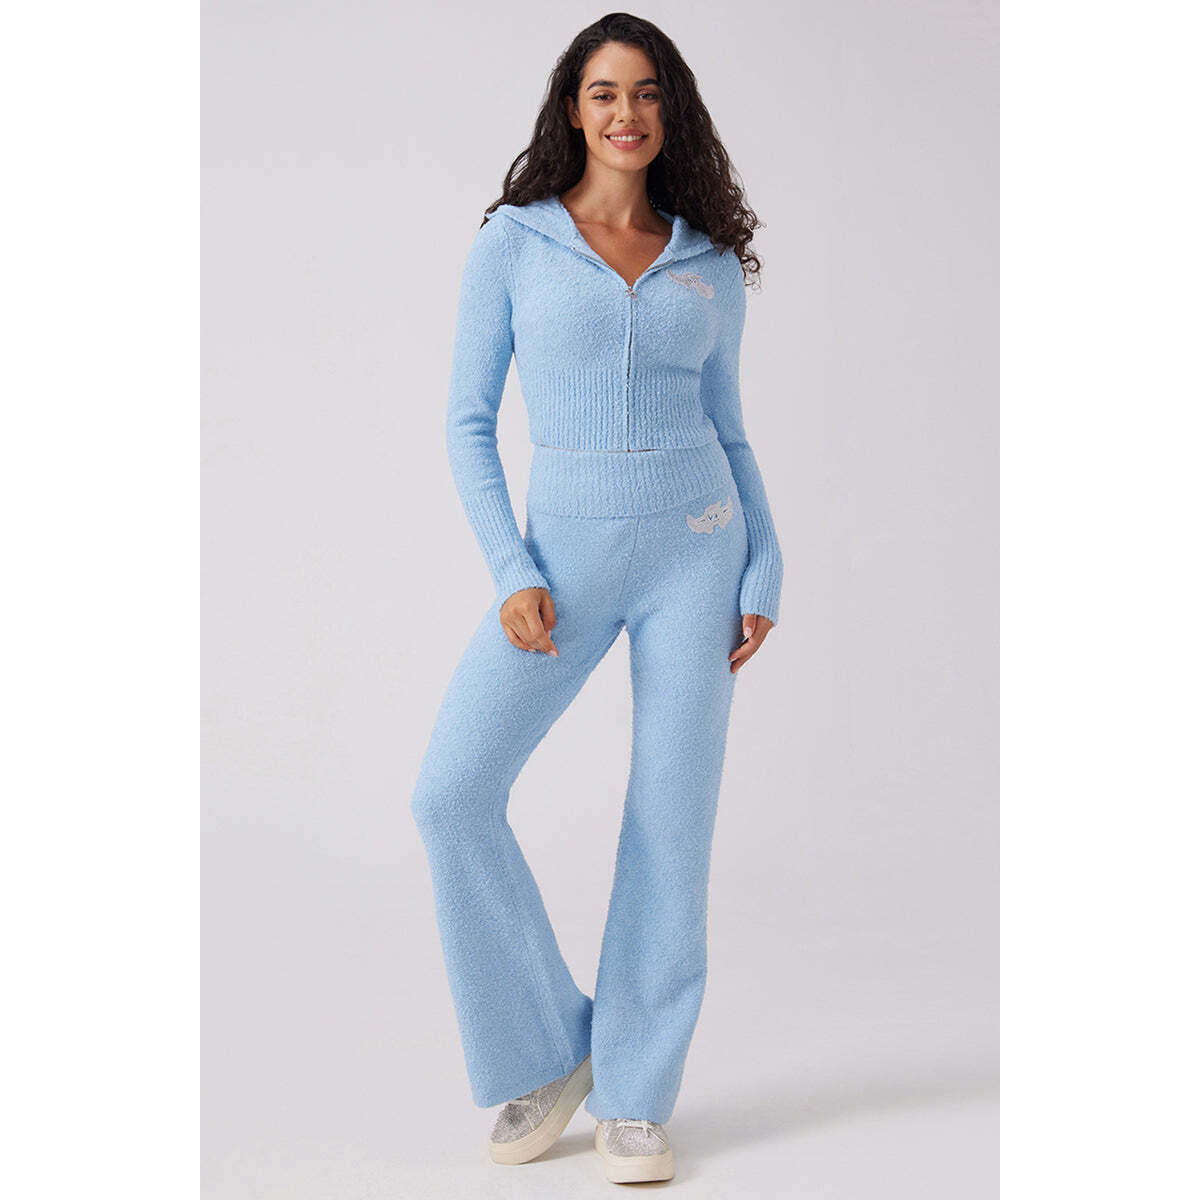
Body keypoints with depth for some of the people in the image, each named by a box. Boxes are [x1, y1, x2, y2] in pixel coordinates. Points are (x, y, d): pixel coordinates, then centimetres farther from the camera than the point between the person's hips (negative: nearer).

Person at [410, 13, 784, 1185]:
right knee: (452, 792, -15)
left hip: (694, 548, 1)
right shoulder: (511, 243, 3)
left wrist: (764, 576, 1)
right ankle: (548, 1049, 5)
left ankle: (633, 1097, 12)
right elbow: (469, 423, 2)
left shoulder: (710, 266, 8)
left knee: (671, 817, -2)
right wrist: (512, 574, -10)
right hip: (566, 553, -1)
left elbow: (727, 430, 12)